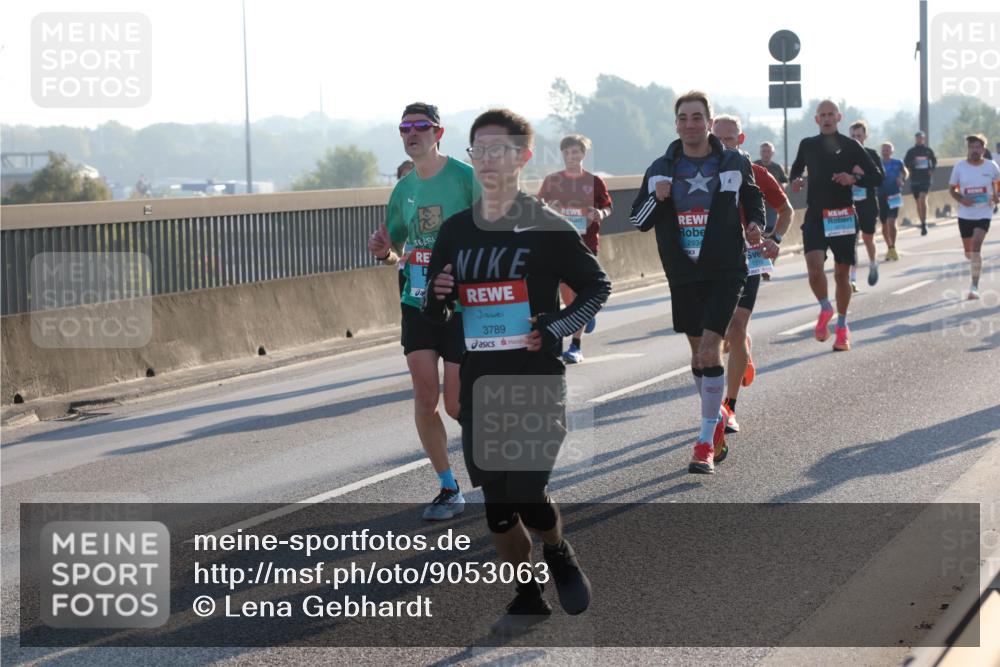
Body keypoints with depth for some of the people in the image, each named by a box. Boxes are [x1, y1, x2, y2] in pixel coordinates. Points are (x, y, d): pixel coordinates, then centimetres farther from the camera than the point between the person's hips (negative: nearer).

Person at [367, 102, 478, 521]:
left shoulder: (465, 177, -9)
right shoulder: (403, 189, 9)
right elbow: (394, 250, 19)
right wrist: (384, 252, -3)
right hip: (417, 304, 5)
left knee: (456, 404, -3)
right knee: (425, 398, -1)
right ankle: (448, 489, 10)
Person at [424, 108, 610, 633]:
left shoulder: (547, 228, -5)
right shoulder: (455, 232, 8)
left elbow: (597, 286, 3)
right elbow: (434, 314, 15)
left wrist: (556, 328, -11)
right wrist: (437, 299, -8)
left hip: (537, 383, -4)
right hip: (479, 384, 4)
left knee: (527, 495, -12)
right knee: (496, 504, 5)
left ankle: (560, 557, 20)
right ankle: (528, 597, 22)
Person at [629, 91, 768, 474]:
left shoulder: (735, 163, 1)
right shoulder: (660, 169, 4)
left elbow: (753, 197, 19)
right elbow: (638, 221, 8)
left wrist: (755, 223, -1)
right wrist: (656, 198, -11)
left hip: (725, 271, -3)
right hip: (683, 275, 3)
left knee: (710, 351, -16)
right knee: (698, 354, 13)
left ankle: (705, 443, -12)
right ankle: (717, 416, 38)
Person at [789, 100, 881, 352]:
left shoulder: (850, 146, 1)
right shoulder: (807, 145, 8)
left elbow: (875, 175, 3)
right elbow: (796, 168, 25)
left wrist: (854, 179, -16)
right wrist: (795, 180, 1)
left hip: (843, 216, -1)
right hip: (815, 215, 1)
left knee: (842, 273, 7)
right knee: (814, 267, -20)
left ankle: (842, 326, 24)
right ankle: (825, 309, 7)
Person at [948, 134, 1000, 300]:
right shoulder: (959, 167, -4)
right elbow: (952, 189, 4)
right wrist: (961, 199, -15)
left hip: (984, 213, -2)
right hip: (965, 214, 2)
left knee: (976, 246, -19)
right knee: (968, 251, 13)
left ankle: (974, 286, -17)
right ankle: (976, 266, 49)